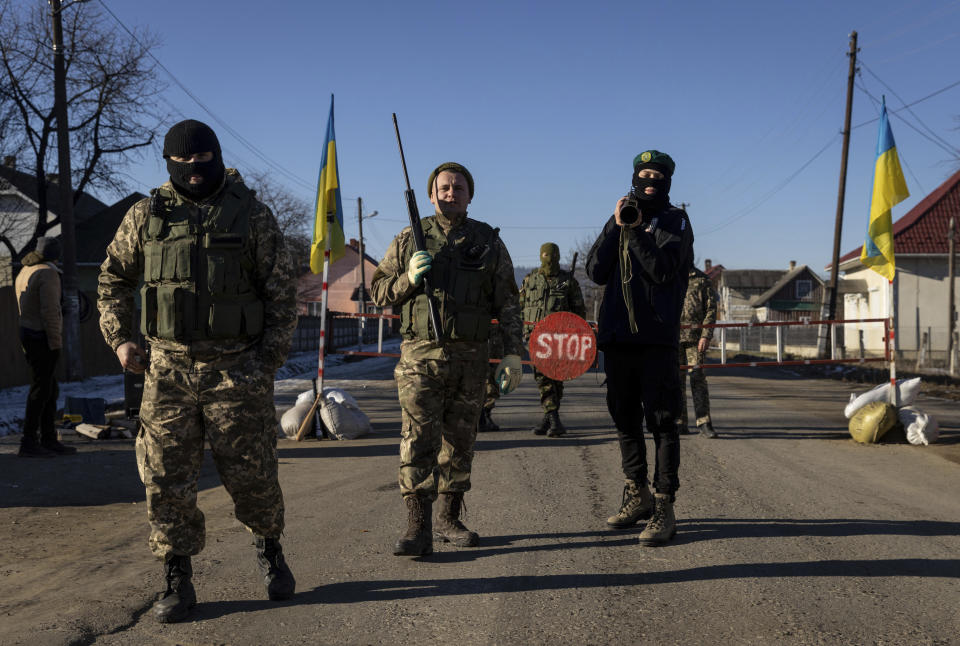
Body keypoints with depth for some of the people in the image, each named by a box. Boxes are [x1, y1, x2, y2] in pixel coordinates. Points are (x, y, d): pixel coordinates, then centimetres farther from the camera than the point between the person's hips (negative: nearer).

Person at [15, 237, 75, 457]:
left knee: (51, 389, 13)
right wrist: (56, 343, -17)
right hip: (42, 338, -9)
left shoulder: (25, 272, 14)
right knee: (40, 389, -5)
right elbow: (50, 311, -20)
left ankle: (49, 440, 15)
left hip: (28, 334, 9)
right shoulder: (48, 274, -14)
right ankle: (28, 443, -3)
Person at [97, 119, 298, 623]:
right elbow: (113, 279, 17)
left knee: (251, 475, 4)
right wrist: (119, 339, 4)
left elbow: (283, 292, 3)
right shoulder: (146, 216, 6)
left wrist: (270, 359, -4)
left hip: (237, 369, -1)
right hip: (168, 369, 2)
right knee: (166, 481, 2)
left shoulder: (252, 215, 2)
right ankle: (177, 582, 15)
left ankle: (269, 549, 32)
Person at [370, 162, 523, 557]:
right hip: (420, 356, -2)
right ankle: (418, 528, -9)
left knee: (460, 442, 9)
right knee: (419, 440, -10)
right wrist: (408, 278, -12)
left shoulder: (488, 242, 8)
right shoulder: (410, 239, 6)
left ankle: (449, 519, 22)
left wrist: (512, 354, 0)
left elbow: (507, 303, 8)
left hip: (469, 358, 2)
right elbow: (379, 291, 8)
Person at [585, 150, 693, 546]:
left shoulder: (674, 221, 4)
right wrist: (615, 227, -4)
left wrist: (635, 232, -17)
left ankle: (663, 508, -5)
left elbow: (664, 269, -12)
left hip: (656, 337, -5)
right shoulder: (620, 219, 17)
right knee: (625, 419, 12)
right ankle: (637, 494, 25)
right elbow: (596, 272, 4)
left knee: (661, 421, -6)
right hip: (617, 335, 5)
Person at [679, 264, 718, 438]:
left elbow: (711, 308, 2)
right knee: (676, 378, 3)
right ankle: (680, 422, 10)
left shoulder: (702, 279, 6)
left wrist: (706, 335, -8)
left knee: (698, 377, -8)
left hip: (695, 336, -2)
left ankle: (704, 423, -7)